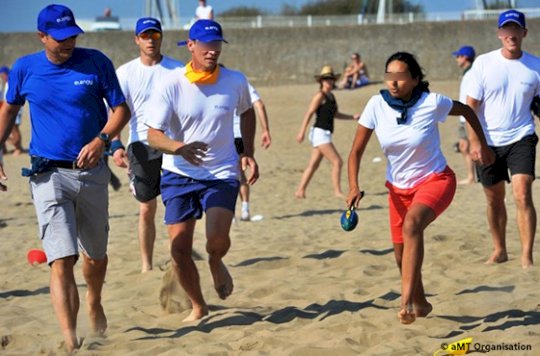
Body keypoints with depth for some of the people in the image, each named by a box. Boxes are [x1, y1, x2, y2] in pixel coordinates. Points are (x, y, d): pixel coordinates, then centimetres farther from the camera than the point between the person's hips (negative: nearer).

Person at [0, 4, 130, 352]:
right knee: (62, 261, -15)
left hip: (92, 172, 2)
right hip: (50, 175, -1)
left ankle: (94, 303, 48)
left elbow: (121, 109, 0)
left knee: (96, 255, 18)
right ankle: (71, 342, -19)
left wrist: (102, 139, -18)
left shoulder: (96, 62, -3)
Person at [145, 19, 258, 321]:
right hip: (179, 174, 0)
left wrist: (248, 154, 9)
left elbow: (246, 113, 19)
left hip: (222, 173, 0)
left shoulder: (235, 81, -3)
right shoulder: (171, 86, -11)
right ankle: (198, 307, 20)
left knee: (217, 239, -21)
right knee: (179, 248, -4)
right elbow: (153, 135, -15)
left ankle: (216, 263, 18)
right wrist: (179, 148, -35)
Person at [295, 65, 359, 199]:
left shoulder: (331, 96, 16)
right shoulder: (320, 95, -10)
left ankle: (300, 191, 13)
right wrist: (302, 132, -22)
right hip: (320, 133, -9)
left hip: (326, 134, 9)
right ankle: (338, 192, -9)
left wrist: (353, 117, 18)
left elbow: (335, 114, 26)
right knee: (337, 162, -11)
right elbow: (309, 113, -16)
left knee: (313, 165, 10)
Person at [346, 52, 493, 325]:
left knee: (412, 224, -34)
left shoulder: (432, 103, -20)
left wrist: (481, 144, 7)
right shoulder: (377, 105, -13)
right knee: (401, 253, 10)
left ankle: (406, 301, -38)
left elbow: (466, 110, 2)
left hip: (435, 180, -4)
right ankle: (419, 303, 39)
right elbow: (357, 151, -7)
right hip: (399, 187, 4)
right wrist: (354, 186, -21)